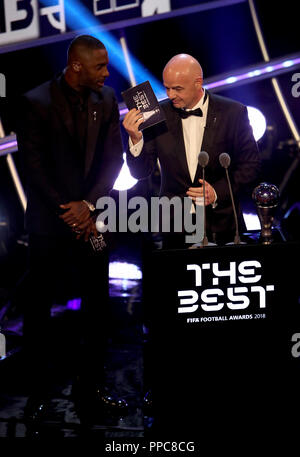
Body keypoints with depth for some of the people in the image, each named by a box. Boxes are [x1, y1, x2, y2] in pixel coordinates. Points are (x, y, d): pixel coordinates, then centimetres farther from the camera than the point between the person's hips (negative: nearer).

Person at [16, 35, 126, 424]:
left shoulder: (106, 99, 6)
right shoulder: (36, 102, -7)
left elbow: (113, 158, 3)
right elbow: (33, 165, -8)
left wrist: (88, 205, -9)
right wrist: (66, 211, -11)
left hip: (92, 217, 4)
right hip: (49, 220, -3)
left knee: (97, 305, 7)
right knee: (39, 305, 4)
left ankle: (91, 387, 19)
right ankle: (40, 389, 18)